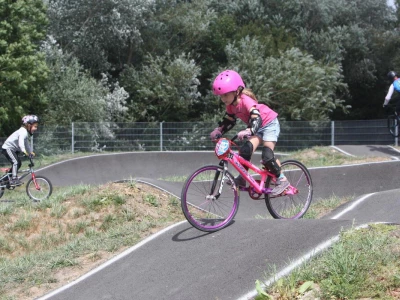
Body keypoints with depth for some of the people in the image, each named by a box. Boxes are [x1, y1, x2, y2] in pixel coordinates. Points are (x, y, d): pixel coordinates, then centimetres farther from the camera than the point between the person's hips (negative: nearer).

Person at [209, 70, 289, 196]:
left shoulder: (245, 100, -32)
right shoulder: (230, 105, -7)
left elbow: (257, 119, -43)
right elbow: (228, 121, 5)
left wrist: (248, 131, -59)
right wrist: (218, 131, -11)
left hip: (269, 124, -8)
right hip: (257, 127, 8)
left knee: (267, 155, -20)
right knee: (246, 149, -14)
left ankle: (282, 180, -7)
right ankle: (242, 179, -8)